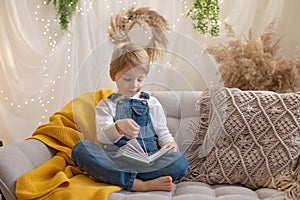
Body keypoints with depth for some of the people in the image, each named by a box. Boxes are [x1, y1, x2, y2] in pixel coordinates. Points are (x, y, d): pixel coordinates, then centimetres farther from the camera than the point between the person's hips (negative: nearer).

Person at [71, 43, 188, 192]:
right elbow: (102, 136, -2)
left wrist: (170, 144, -5)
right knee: (80, 148, -28)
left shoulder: (152, 103, 21)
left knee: (180, 162, -30)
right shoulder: (105, 105, 15)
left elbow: (163, 133, 20)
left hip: (148, 159, 2)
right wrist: (118, 127, -25)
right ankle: (139, 185, -37)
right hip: (115, 156, -1)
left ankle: (103, 175, -30)